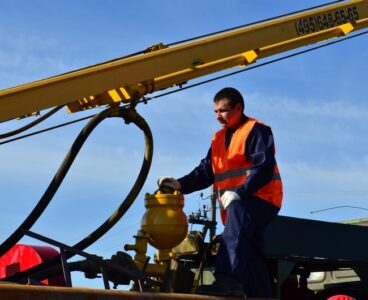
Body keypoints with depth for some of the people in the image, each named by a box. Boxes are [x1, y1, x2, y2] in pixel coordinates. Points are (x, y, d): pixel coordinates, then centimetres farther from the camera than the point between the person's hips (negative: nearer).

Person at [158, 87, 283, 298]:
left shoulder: (256, 131, -3)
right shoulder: (219, 138, 22)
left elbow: (264, 168, -16)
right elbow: (206, 172, 15)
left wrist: (238, 193, -27)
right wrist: (180, 184, -2)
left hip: (261, 200, -9)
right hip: (235, 206, 9)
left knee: (238, 211, -39)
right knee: (252, 259, 7)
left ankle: (228, 278, -52)